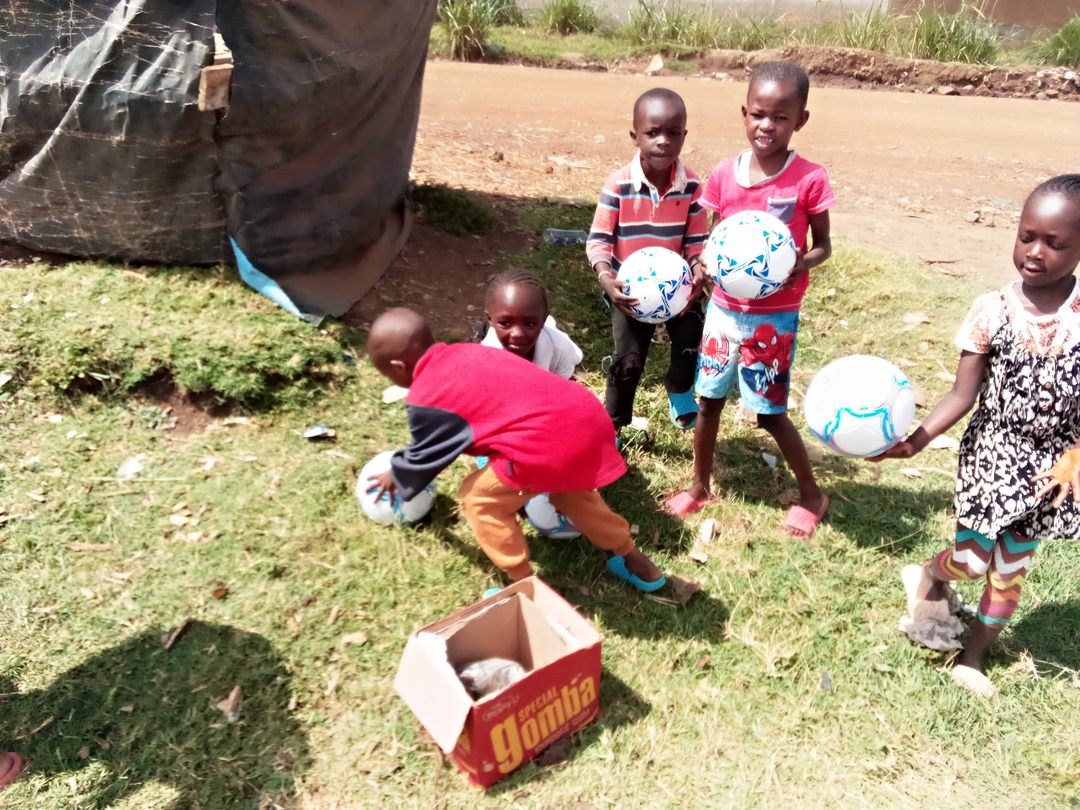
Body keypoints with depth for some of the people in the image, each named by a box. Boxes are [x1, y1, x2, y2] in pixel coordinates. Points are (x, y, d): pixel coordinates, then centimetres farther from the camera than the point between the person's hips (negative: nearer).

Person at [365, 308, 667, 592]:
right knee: (567, 489, 35)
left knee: (479, 499, 13)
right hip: (589, 416, 9)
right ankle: (635, 561, 46)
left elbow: (424, 456, 17)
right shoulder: (465, 351, 21)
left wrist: (397, 478, 39)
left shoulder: (426, 398, 1)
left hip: (548, 444, -8)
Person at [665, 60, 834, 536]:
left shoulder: (809, 180, -12)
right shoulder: (724, 175, -2)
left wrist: (801, 264, -25)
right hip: (725, 308, 4)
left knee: (770, 414, 3)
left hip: (775, 315, -4)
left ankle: (811, 494, 27)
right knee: (709, 400, 12)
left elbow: (823, 245, -3)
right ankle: (700, 487, 32)